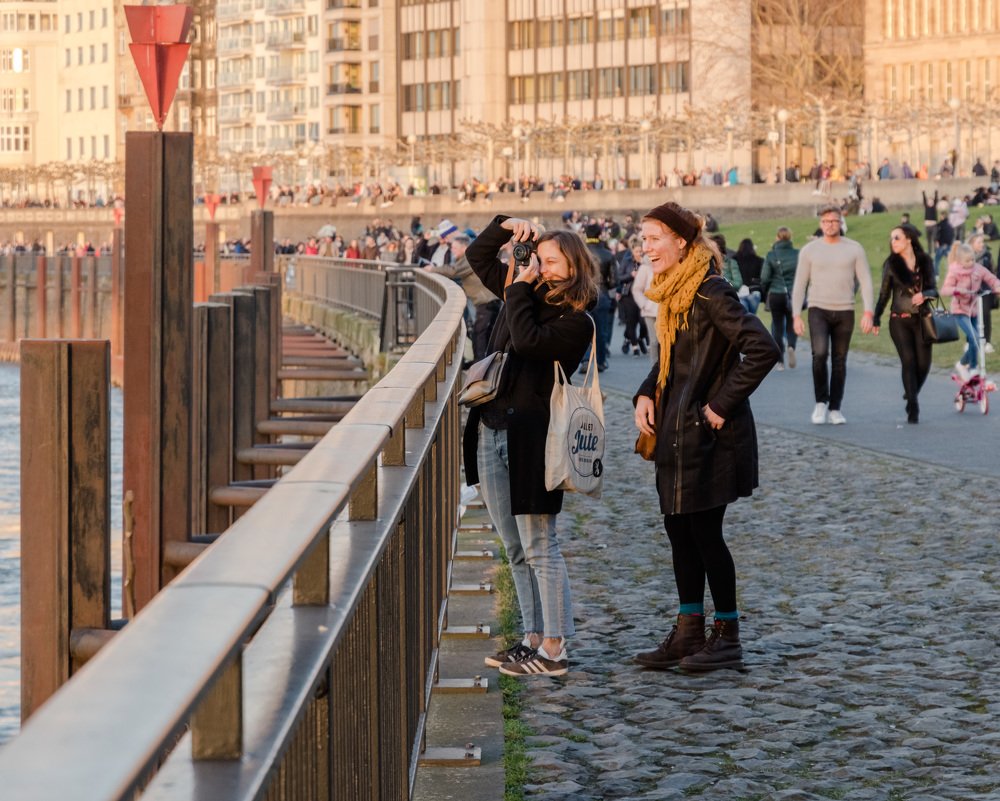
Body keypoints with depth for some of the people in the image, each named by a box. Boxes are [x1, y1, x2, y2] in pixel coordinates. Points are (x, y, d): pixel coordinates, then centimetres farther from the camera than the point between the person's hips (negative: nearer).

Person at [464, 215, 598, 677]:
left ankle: (554, 651, -2)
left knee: (539, 548, -6)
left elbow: (527, 341, -26)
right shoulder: (527, 295, 13)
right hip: (491, 431, 8)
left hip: (529, 436, -8)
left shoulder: (576, 321, -9)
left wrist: (520, 290, -14)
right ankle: (533, 639, 20)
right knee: (516, 549, 12)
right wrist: (505, 227, 8)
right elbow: (477, 256, 24)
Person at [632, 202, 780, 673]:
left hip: (708, 437, -9)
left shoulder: (709, 293, -17)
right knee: (679, 530, 12)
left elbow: (762, 349, -26)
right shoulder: (673, 294, 12)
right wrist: (646, 396, 6)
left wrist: (723, 405, -20)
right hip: (677, 435, 9)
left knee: (704, 532, -2)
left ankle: (727, 637, 10)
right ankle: (689, 634, 21)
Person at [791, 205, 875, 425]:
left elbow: (866, 282, 2)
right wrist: (796, 315, -3)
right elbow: (799, 285, 5)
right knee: (820, 354, -19)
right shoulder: (810, 250, 5)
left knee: (839, 361, 5)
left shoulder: (854, 249, 4)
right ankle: (821, 402, -2)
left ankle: (835, 409, 13)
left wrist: (868, 312, -9)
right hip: (818, 310, -1)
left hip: (845, 312, 1)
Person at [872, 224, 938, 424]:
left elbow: (933, 289, 3)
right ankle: (913, 408, -6)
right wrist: (876, 319, 5)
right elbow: (884, 294, 8)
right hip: (899, 320, -1)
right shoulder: (891, 264, 3)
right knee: (908, 362, -10)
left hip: (921, 319, 1)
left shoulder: (925, 262, 4)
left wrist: (924, 294, -20)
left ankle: (911, 394, 29)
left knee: (923, 364, 1)